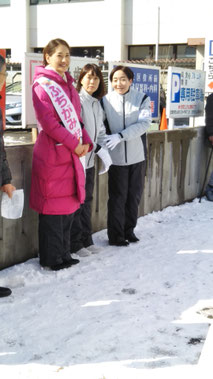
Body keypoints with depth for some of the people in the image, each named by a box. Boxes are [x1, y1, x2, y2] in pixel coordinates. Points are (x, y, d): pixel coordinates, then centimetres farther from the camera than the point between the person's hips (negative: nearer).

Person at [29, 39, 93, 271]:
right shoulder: (42, 84, -8)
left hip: (72, 153, 8)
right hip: (52, 153, -8)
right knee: (53, 207, -1)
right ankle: (51, 258, 11)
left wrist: (85, 142, 4)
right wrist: (74, 144, -15)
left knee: (70, 203, 13)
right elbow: (48, 122, -16)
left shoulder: (68, 84, 17)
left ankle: (64, 254, 24)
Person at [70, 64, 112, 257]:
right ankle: (75, 244, 11)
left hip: (89, 160, 8)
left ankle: (86, 240, 27)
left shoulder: (97, 104, 12)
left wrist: (104, 152, 2)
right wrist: (97, 149, -20)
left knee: (87, 200, 15)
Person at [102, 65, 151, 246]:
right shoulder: (106, 100, -2)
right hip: (116, 157, -2)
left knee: (134, 195, 12)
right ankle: (115, 236, 15)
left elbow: (144, 123, -13)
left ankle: (129, 230, 28)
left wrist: (120, 136, -22)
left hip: (137, 156, 2)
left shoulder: (142, 98, -2)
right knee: (118, 197, 3)